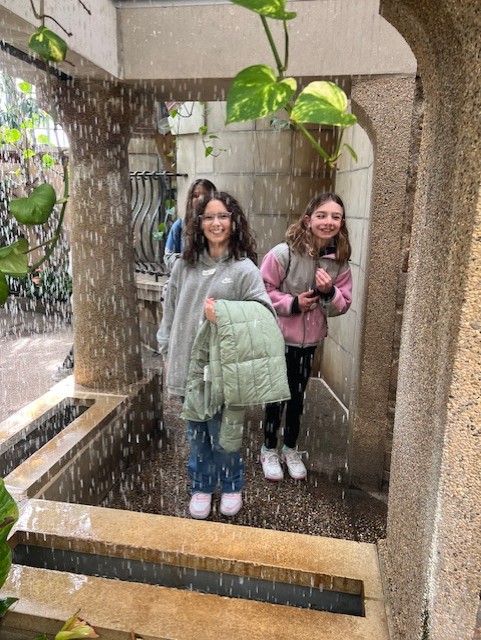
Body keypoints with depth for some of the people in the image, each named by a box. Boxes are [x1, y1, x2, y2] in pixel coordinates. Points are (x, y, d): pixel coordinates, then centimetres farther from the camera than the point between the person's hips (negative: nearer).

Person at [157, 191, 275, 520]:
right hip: (188, 365, 4)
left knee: (221, 434, 9)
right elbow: (170, 311, 12)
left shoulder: (245, 269, -7)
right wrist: (168, 347, 9)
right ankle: (202, 487, 39)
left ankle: (232, 485, 36)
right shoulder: (184, 266, 5)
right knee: (197, 433, 17)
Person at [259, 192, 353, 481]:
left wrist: (329, 293, -20)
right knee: (276, 397, 10)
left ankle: (290, 449, 38)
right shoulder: (283, 253, -19)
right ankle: (269, 450, 32)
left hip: (309, 340, 4)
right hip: (279, 338, -4)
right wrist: (292, 303, -23)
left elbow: (342, 305, 0)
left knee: (298, 397, 18)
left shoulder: (340, 261, -5)